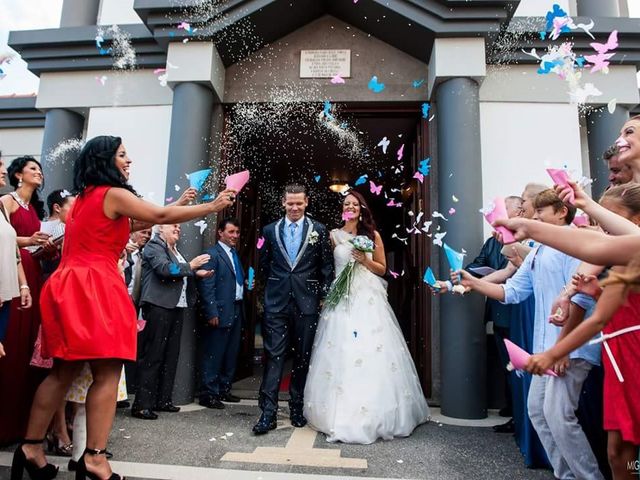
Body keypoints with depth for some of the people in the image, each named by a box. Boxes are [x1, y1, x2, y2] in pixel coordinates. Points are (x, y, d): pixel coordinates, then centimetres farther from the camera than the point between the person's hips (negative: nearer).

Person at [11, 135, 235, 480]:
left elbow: (128, 225, 23)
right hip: (94, 288, -9)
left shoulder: (86, 195, 21)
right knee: (107, 373, -6)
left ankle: (31, 447, 19)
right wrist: (213, 206, -4)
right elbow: (161, 216, -9)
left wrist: (177, 206, 20)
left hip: (72, 287, 10)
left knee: (64, 371, 13)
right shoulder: (114, 193, -6)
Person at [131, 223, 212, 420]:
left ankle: (162, 400, 21)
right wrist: (190, 266, -13)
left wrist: (197, 273, 13)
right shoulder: (154, 246, -5)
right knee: (152, 356, -6)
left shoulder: (175, 249, 20)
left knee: (171, 355, 11)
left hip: (176, 307, 9)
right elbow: (165, 269, -20)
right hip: (159, 307, -9)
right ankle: (142, 405, 0)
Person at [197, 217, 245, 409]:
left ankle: (224, 389, 27)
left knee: (231, 354, 14)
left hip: (236, 310, 9)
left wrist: (248, 284, 5)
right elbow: (206, 286, -15)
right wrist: (212, 313, -19)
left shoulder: (235, 254, 17)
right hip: (220, 312, -8)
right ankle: (208, 394, 12)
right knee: (214, 355, 0)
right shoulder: (212, 254, -9)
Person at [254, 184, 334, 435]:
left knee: (303, 357, 9)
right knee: (274, 356, -2)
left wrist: (324, 298, 1)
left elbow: (327, 267, 4)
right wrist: (278, 282, 11)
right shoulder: (270, 230, 7)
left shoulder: (319, 230, 3)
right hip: (277, 302, 0)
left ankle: (297, 409, 23)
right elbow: (264, 264, 15)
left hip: (307, 302, 0)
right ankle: (268, 413, 2)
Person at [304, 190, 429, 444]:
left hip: (369, 299, 1)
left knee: (372, 351, -2)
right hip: (341, 299, 0)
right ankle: (341, 415, 10)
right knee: (341, 353, -2)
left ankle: (376, 414, 12)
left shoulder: (373, 235, 9)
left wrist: (365, 261, -6)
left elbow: (382, 269, 10)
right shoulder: (333, 235, 8)